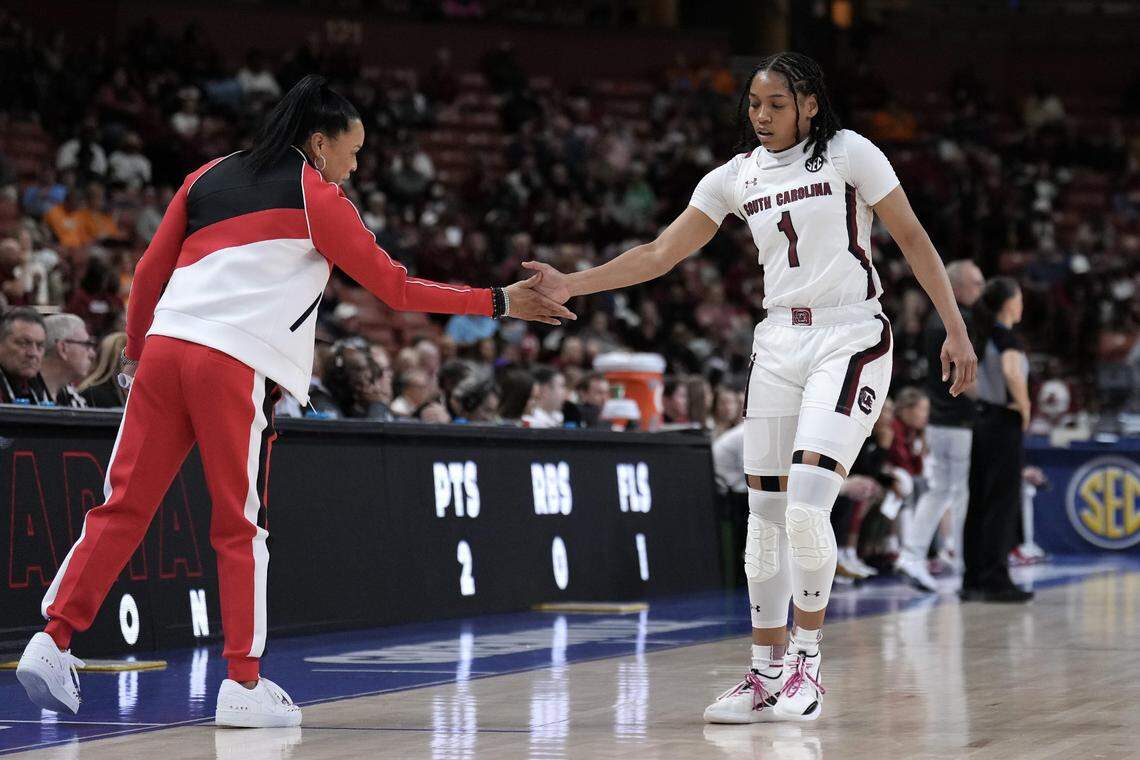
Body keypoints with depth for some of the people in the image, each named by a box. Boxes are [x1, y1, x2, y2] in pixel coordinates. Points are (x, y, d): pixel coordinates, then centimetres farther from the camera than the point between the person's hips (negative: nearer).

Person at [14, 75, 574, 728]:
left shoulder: (206, 178, 20)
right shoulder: (318, 198, 5)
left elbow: (149, 271, 19)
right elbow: (394, 287, 7)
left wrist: (136, 351, 31)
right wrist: (501, 303, 12)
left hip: (164, 347, 5)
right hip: (237, 364, -5)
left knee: (124, 508, 7)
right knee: (241, 528, 2)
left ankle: (53, 639, 0)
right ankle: (243, 683, 2)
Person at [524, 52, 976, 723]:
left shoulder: (849, 154, -5)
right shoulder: (736, 178, 9)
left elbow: (914, 240, -2)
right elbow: (659, 255, 9)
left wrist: (957, 332, -7)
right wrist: (571, 285, -1)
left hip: (851, 341, -5)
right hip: (779, 346, 6)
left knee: (807, 507, -17)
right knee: (765, 515, 3)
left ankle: (808, 664, -2)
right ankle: (768, 674, 13)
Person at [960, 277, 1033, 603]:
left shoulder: (978, 337, 11)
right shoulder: (1007, 338, -12)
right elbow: (1013, 372, -31)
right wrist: (1025, 407, -17)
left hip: (977, 421, 8)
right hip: (1004, 424, -8)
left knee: (977, 504, 9)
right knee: (1003, 504, -4)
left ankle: (972, 579, 11)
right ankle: (995, 581, -4)